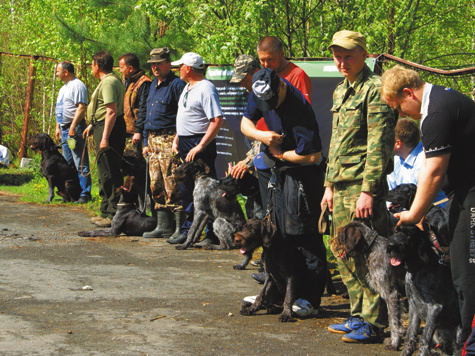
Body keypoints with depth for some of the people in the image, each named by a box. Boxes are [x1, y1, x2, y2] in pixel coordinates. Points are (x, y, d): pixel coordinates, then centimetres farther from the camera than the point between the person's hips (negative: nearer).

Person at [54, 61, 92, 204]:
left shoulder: (77, 85, -11)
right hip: (64, 129, 10)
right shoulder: (64, 87, 20)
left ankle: (85, 194, -9)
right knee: (68, 164, 12)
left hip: (75, 128, -10)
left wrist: (73, 127, -23)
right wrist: (58, 127, 20)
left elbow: (81, 107, -20)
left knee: (80, 164, -9)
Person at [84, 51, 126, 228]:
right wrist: (93, 125, 31)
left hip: (108, 128, -11)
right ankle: (106, 212, 23)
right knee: (105, 173, 16)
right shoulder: (111, 80, 17)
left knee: (109, 173, -9)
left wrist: (105, 138, -27)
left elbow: (112, 112, -24)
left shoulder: (108, 82, -16)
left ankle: (113, 215, -8)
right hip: (103, 127, 11)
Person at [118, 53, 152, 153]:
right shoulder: (125, 81, 19)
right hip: (125, 132, 9)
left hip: (135, 133, -9)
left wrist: (138, 131, -21)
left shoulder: (143, 84, -12)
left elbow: (143, 110, -17)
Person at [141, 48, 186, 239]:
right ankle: (163, 226, 16)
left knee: (173, 187, -10)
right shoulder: (153, 85, 18)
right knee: (156, 186, 10)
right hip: (153, 140, 9)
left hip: (169, 140, -9)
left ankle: (180, 228, -8)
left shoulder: (177, 84, -9)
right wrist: (146, 142, 20)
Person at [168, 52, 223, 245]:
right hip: (185, 145, 10)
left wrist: (200, 147, -24)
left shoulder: (206, 88, -15)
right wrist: (176, 138, 12)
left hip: (200, 144, -10)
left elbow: (217, 121, -23)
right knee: (187, 190, 14)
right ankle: (188, 231, 23)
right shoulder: (188, 87, 16)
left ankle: (213, 235, -1)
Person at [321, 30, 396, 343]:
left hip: (363, 183, -9)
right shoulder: (341, 91, 18)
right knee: (342, 250, 12)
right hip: (342, 185, 9)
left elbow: (379, 144, -16)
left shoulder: (375, 88, -11)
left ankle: (374, 323, -1)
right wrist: (330, 184, 20)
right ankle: (359, 315, 21)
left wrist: (368, 190, -20)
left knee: (366, 254, -7)